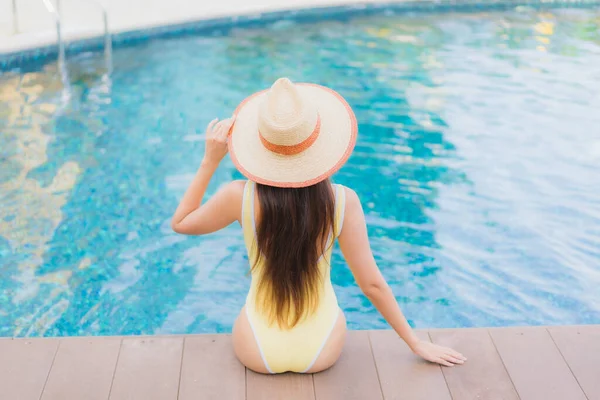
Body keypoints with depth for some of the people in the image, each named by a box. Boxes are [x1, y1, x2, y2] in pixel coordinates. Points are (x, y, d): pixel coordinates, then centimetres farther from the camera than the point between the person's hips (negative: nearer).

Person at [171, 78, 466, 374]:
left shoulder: (240, 197, -21)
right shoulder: (343, 202, -20)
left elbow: (180, 223, -2)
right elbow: (372, 284, -12)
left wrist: (210, 161, -5)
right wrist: (417, 343, 1)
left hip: (258, 353, 0)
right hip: (323, 351, 1)